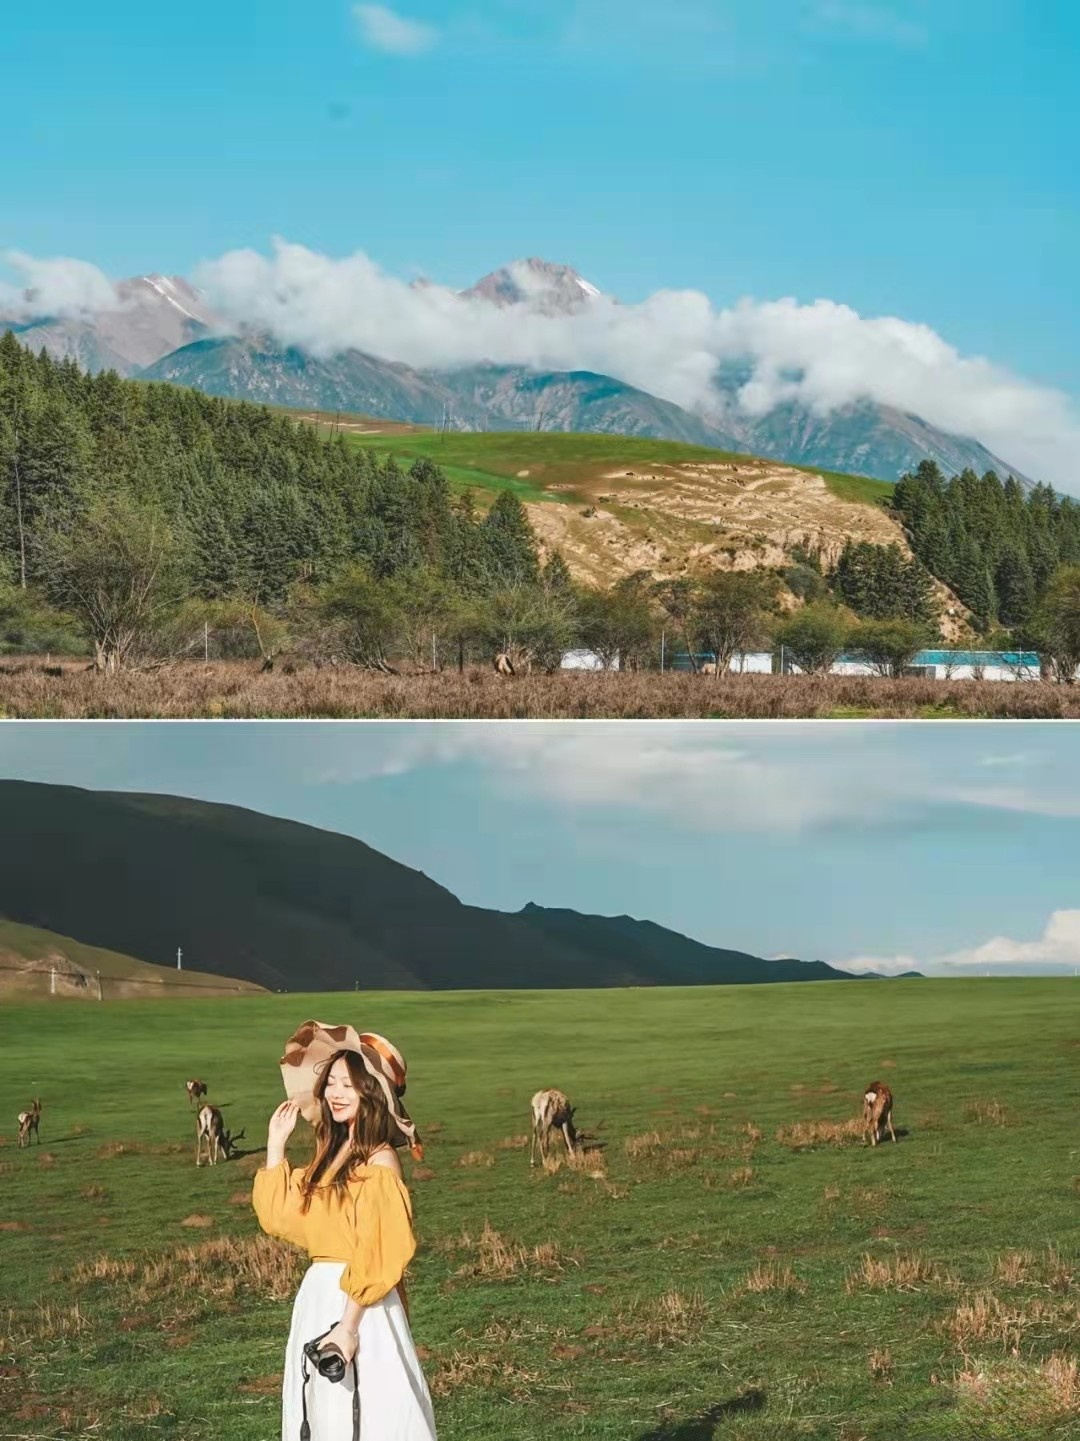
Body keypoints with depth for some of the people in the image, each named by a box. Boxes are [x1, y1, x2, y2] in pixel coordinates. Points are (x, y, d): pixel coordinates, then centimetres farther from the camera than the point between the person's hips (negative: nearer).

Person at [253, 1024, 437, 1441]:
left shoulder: (379, 1162, -14)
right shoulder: (331, 1155, 12)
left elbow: (375, 1256, -19)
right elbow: (278, 1216, 13)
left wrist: (349, 1324, -22)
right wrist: (275, 1144, 12)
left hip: (357, 1304, -9)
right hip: (317, 1298, 9)